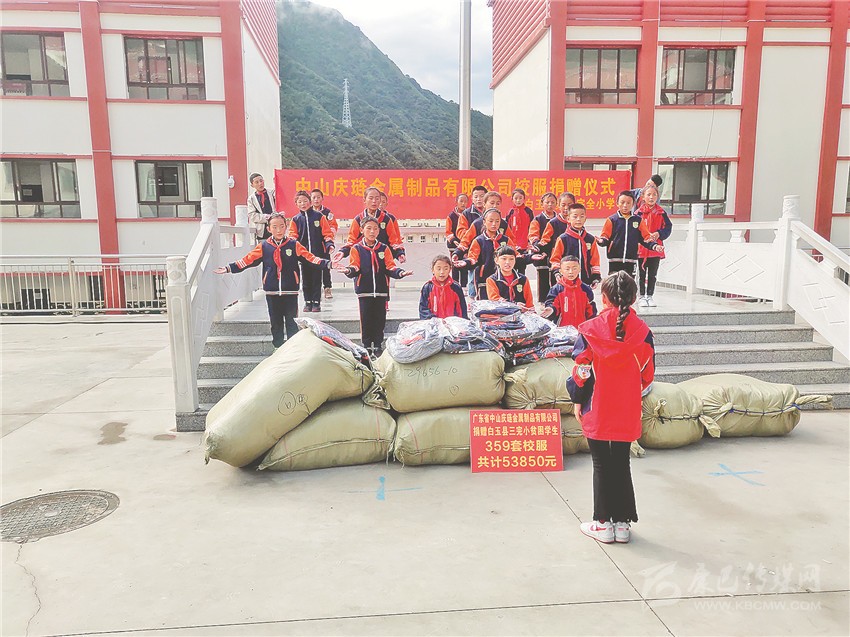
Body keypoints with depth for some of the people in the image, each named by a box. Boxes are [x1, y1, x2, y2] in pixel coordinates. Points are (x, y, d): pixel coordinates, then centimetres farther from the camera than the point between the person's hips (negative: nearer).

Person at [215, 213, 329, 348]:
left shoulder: (294, 245, 1)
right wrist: (229, 268, -1)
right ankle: (278, 348, 21)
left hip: (290, 291, -2)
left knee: (292, 322, 2)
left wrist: (328, 264, -14)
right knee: (276, 322, 10)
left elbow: (310, 258, -3)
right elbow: (248, 260, 5)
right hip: (272, 292, 2)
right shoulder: (263, 246, 4)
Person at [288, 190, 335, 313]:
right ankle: (308, 302, 17)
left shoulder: (319, 216, 3)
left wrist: (329, 244, -12)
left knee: (317, 279, 3)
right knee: (306, 279, 7)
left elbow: (327, 233, 2)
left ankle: (316, 302, 11)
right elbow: (293, 236, 5)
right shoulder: (295, 220, 8)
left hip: (318, 253, -2)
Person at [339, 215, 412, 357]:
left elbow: (390, 268, 3)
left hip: (381, 290, 2)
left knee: (380, 320, 5)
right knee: (366, 320, 1)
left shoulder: (384, 248, 8)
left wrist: (400, 272, -17)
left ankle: (378, 347, 17)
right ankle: (366, 347, 14)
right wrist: (350, 271, -28)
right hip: (364, 291, -2)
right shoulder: (356, 249, 3)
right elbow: (355, 267, -5)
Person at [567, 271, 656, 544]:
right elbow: (647, 373, 3)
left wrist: (578, 401, 5)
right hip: (628, 412, 2)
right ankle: (622, 523, 21)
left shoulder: (590, 329, -12)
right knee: (621, 464, 14)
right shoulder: (642, 331, -5)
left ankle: (603, 524, 16)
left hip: (596, 410, -2)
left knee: (601, 465, 9)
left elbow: (581, 371, -9)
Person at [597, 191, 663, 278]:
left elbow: (646, 238, 8)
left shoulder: (638, 220, 7)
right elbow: (605, 237, -1)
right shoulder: (612, 220, 0)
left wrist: (654, 246, -8)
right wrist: (601, 241, -23)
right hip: (615, 260, -2)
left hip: (631, 261, 3)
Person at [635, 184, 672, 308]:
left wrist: (658, 234, -14)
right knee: (642, 274, 6)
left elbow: (668, 227, 3)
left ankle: (650, 296, 19)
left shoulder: (661, 213, 2)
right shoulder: (639, 212, -4)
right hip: (641, 247, -2)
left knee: (653, 274, 9)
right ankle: (642, 296, 16)